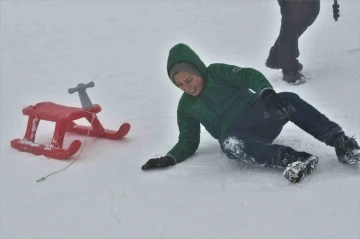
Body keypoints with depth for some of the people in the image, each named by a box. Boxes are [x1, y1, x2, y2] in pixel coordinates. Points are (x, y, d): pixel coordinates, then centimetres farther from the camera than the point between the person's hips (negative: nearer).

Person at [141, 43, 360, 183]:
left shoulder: (217, 72, 7)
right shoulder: (185, 107, 17)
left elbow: (248, 76, -10)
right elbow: (188, 142, 19)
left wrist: (266, 92, -32)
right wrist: (170, 158, -2)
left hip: (257, 114, -1)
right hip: (233, 133, 1)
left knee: (289, 100, -32)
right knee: (230, 145, -39)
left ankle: (339, 141, -38)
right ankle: (291, 158, -57)